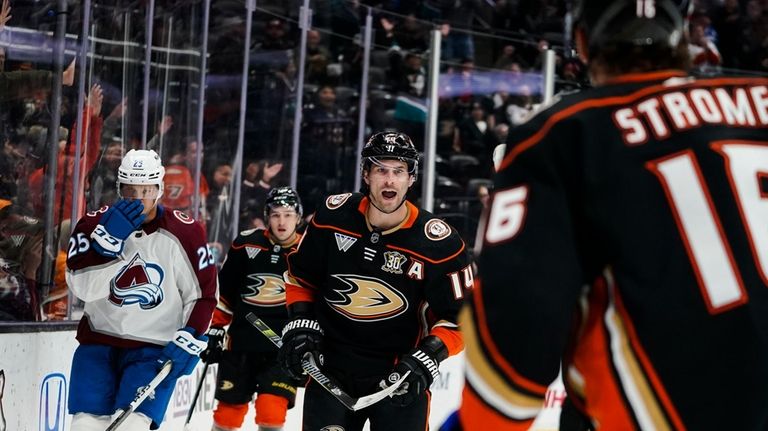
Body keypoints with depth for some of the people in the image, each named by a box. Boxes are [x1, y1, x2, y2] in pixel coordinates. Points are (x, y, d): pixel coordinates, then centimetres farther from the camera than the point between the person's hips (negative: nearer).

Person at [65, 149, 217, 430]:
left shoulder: (184, 233, -6)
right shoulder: (94, 225, -3)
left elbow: (203, 294, 2)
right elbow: (84, 288, -14)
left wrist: (189, 339, -9)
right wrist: (109, 239, -23)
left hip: (157, 347, -2)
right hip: (99, 341, 2)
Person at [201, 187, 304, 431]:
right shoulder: (247, 245, -1)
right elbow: (224, 293, 9)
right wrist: (215, 332, 9)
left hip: (283, 348, -2)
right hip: (241, 343, 2)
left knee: (271, 411, -16)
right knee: (229, 410, 9)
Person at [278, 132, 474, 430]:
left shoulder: (438, 244, -13)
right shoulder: (333, 217, -5)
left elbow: (460, 316, -7)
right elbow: (300, 276, 12)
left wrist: (426, 360, -20)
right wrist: (301, 325, -1)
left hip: (399, 372, -2)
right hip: (331, 366, 2)